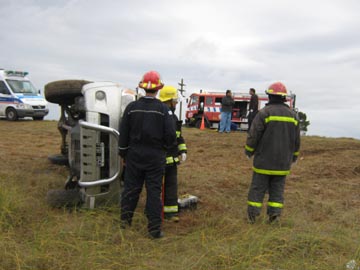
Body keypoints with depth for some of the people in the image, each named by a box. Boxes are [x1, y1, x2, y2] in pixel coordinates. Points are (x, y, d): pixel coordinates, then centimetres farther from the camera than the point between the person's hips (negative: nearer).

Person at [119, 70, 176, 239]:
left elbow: (123, 133, 3)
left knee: (131, 187, 15)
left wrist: (123, 153, 14)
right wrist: (166, 146, 8)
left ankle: (125, 220, 26)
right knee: (154, 191, 3)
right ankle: (154, 228, 8)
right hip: (155, 157, -2)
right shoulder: (163, 109, -9)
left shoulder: (131, 107, -1)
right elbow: (170, 135, -13)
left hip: (134, 155, 3)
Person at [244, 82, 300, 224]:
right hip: (283, 161, 4)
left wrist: (249, 150, 4)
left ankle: (252, 214, 9)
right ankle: (274, 213, 8)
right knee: (277, 188, 11)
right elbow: (296, 139, 10)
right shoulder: (292, 115, 4)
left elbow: (254, 135, -11)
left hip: (264, 159, -4)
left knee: (258, 187, 4)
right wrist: (294, 155, 23)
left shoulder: (264, 113, -12)